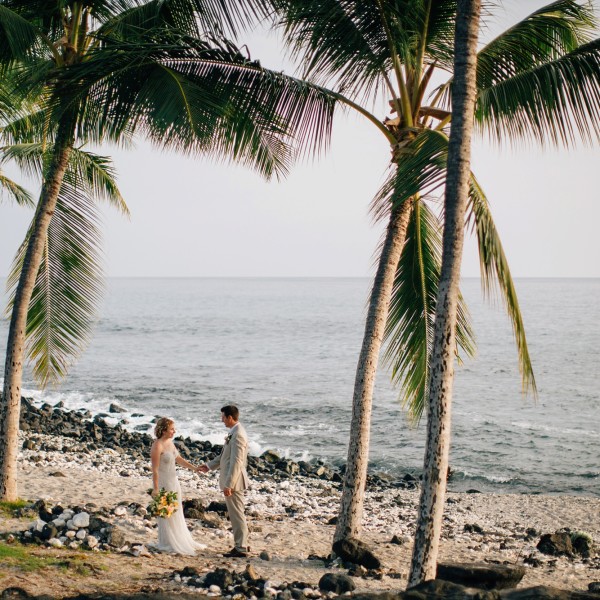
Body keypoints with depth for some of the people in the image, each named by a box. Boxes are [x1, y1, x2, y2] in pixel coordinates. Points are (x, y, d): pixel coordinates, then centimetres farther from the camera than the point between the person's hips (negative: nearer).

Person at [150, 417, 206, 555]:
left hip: (173, 481, 9)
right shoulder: (157, 446, -19)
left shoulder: (170, 442, 6)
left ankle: (180, 541, 26)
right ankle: (167, 544, 13)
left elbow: (179, 459, 15)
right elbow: (155, 469, -19)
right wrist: (155, 488, -20)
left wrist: (194, 468, 7)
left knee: (177, 512, 16)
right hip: (163, 482, -9)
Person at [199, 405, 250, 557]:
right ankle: (242, 544, 24)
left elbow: (236, 462, -24)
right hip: (231, 480, 10)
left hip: (233, 481, -10)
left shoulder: (238, 435, -21)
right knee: (236, 514, 16)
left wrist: (228, 485, -24)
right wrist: (209, 466, 21)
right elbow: (225, 455, 22)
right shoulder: (235, 432, 11)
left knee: (237, 515, -3)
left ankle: (241, 548, 3)